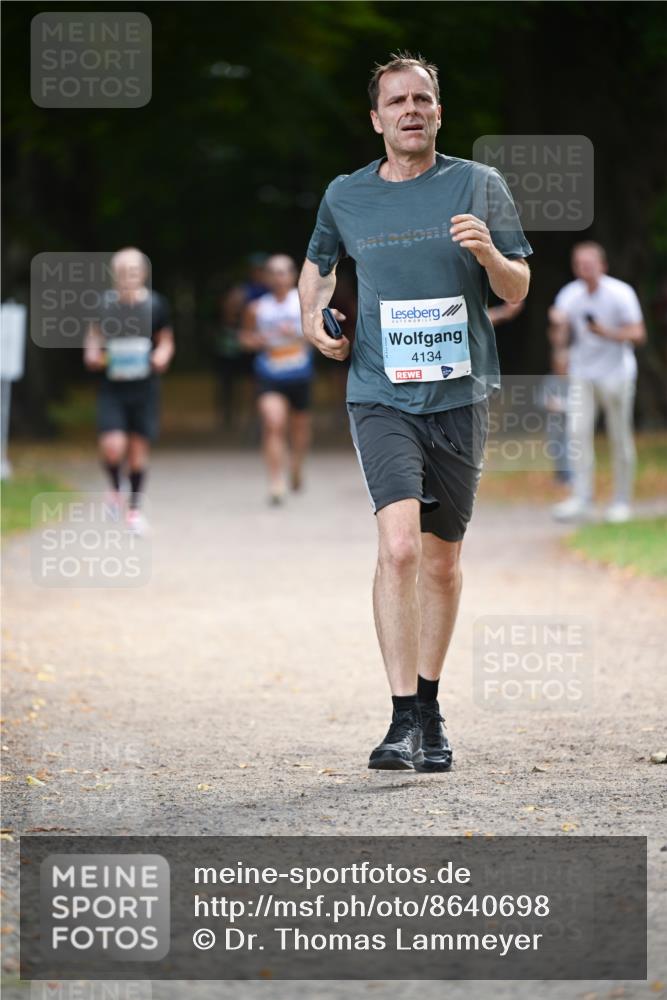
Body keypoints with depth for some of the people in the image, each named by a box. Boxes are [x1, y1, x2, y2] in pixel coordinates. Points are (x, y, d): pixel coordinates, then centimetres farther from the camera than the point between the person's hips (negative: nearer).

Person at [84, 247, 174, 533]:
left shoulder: (155, 304, -2)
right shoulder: (104, 303, -1)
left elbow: (166, 340, 9)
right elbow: (94, 335, 13)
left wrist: (162, 356, -12)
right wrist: (92, 354, -7)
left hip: (144, 388, 1)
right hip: (112, 387, -1)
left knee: (138, 449, 6)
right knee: (113, 447, -15)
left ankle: (134, 509, 23)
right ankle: (115, 490, 17)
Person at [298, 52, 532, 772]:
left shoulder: (480, 186, 5)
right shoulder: (345, 197, 6)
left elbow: (518, 291, 7)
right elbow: (318, 262, 27)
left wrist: (489, 254, -13)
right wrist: (311, 319, 9)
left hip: (460, 395, 1)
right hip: (381, 396, -1)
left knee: (443, 560, 9)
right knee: (399, 546, -19)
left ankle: (430, 709, 26)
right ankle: (402, 721, -20)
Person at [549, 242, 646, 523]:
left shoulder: (620, 294, -10)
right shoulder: (569, 295, 1)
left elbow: (638, 334, -10)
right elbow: (560, 341, 3)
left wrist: (607, 333, -25)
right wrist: (557, 325, -19)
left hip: (616, 373, -3)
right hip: (582, 374, 3)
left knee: (620, 437, 1)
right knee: (578, 431, -11)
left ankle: (622, 501, 11)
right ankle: (581, 499, -11)